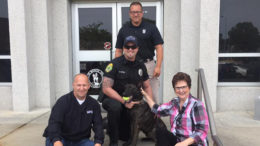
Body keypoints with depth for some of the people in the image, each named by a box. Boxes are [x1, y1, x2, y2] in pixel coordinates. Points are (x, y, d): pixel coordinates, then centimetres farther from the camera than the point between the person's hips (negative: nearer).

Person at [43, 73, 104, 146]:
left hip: (80, 140, 3)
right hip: (61, 138, -2)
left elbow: (98, 124, -3)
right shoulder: (62, 101, -12)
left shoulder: (94, 104, 0)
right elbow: (54, 122, -21)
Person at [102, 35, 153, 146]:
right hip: (111, 99, -5)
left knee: (126, 136, 7)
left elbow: (147, 87, 10)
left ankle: (110, 124, 38)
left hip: (130, 103, 5)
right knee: (116, 107, -40)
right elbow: (106, 88, -21)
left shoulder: (141, 66, 0)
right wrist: (124, 102, -25)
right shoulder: (114, 64, -17)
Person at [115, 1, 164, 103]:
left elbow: (159, 47, -1)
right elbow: (119, 50, 10)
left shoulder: (151, 28, 3)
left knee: (154, 96, 1)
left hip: (148, 65, -1)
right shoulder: (124, 30, 9)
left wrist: (158, 66, -11)